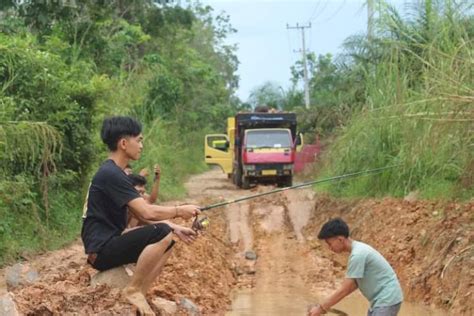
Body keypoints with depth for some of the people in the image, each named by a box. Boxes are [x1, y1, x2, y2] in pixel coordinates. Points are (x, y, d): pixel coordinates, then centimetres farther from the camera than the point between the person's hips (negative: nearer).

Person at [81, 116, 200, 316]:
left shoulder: (113, 173, 15)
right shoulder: (110, 174, -17)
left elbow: (141, 214, 15)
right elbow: (147, 212, -24)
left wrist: (174, 229, 6)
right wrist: (179, 211, -8)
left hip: (110, 244, 10)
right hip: (102, 250, -10)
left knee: (167, 240, 13)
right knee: (161, 234, -24)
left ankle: (140, 293, 3)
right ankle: (132, 290, -10)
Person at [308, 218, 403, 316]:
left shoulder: (358, 254, -22)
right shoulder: (358, 250, 9)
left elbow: (344, 289, -20)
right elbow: (355, 284, 15)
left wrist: (321, 308, -12)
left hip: (388, 300, -10)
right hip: (380, 300, 10)